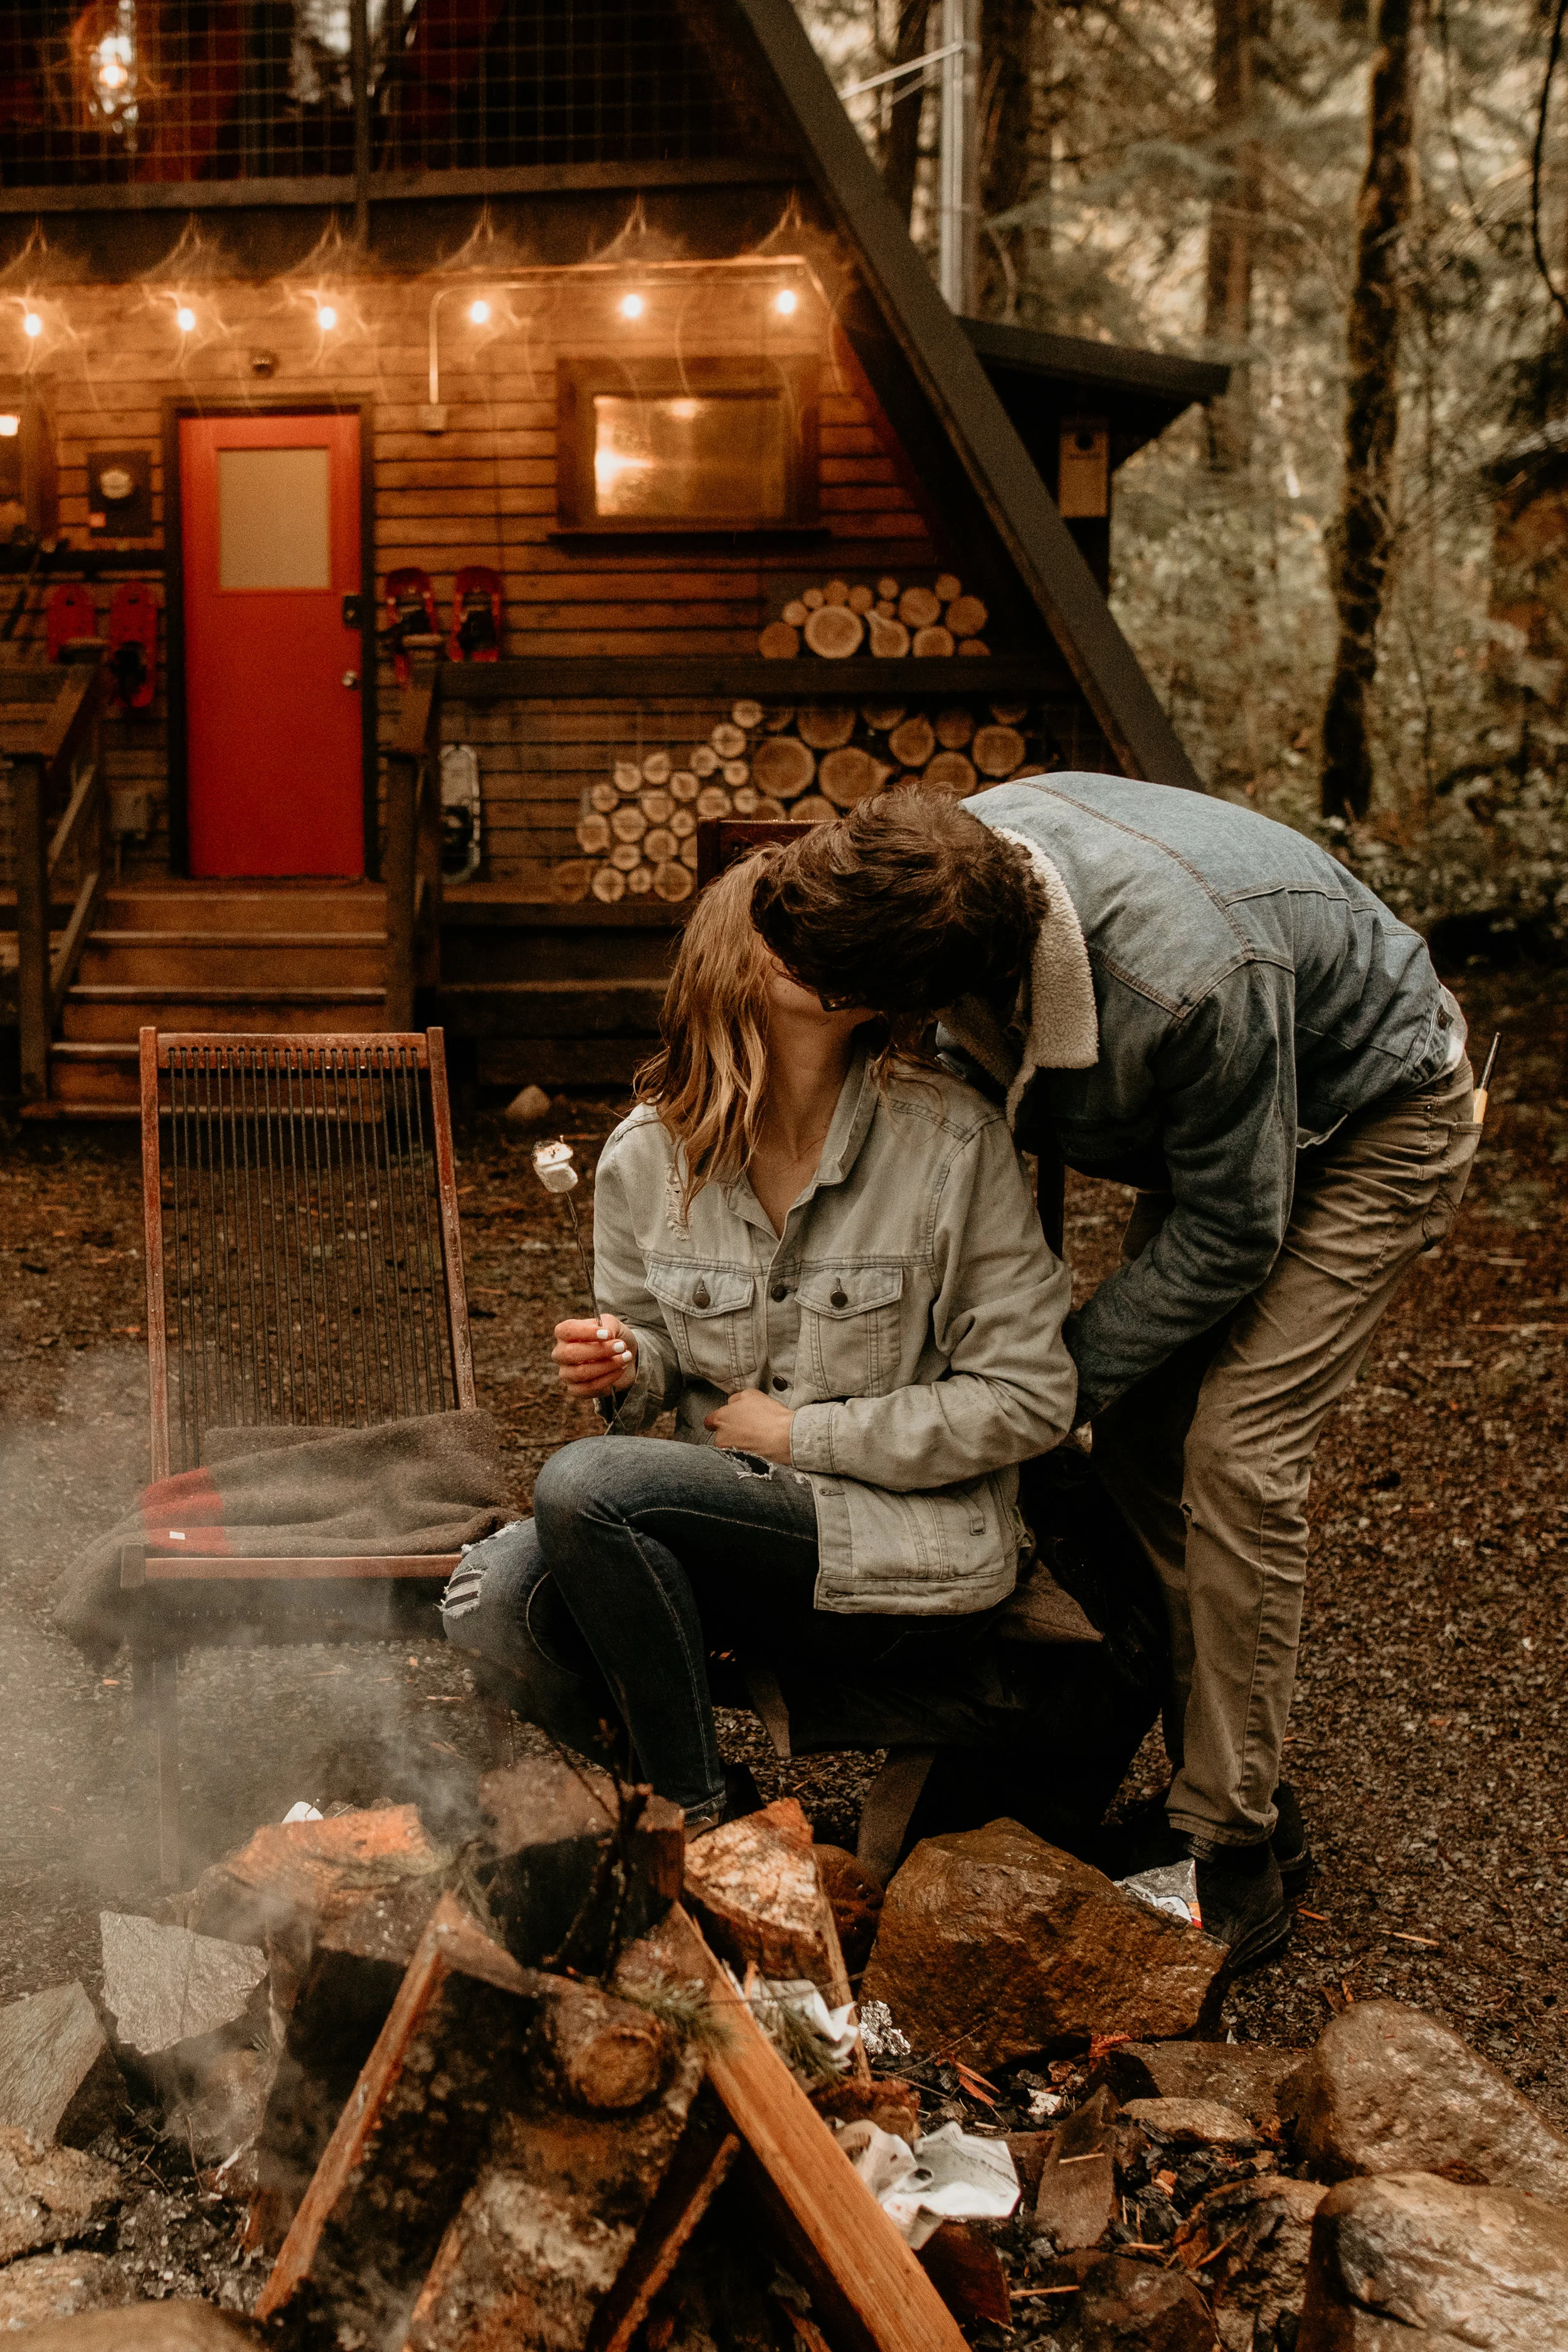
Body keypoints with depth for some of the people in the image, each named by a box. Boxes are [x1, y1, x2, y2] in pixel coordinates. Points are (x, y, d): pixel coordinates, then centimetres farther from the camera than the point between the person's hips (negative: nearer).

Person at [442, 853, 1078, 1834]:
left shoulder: (955, 1140, -14)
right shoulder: (646, 1156, -1)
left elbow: (1028, 1401, -11)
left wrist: (799, 1434, -12)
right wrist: (623, 1367, -11)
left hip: (913, 1559, -4)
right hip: (741, 1517, 5)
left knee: (588, 1485, -25)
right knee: (492, 1597, -20)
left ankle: (700, 1823, -4)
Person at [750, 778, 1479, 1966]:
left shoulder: (1187, 983, -43)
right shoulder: (967, 853, -21)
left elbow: (1231, 1234, -27)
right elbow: (982, 1088, -2)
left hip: (1375, 1121, -7)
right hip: (1213, 1124, 7)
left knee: (1236, 1454, -16)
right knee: (1142, 1432, 2)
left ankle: (1230, 1848, -2)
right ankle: (1218, 1776, 18)